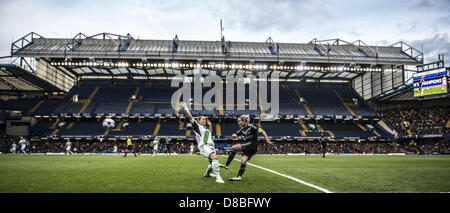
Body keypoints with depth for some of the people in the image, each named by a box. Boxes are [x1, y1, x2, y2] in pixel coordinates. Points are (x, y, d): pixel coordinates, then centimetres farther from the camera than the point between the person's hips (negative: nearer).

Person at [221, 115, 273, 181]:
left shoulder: (251, 127, -11)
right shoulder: (242, 129, 9)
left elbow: (262, 131, -9)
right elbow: (235, 135, 9)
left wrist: (267, 141, -12)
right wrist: (234, 135, -17)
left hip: (252, 146, -6)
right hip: (247, 148, 6)